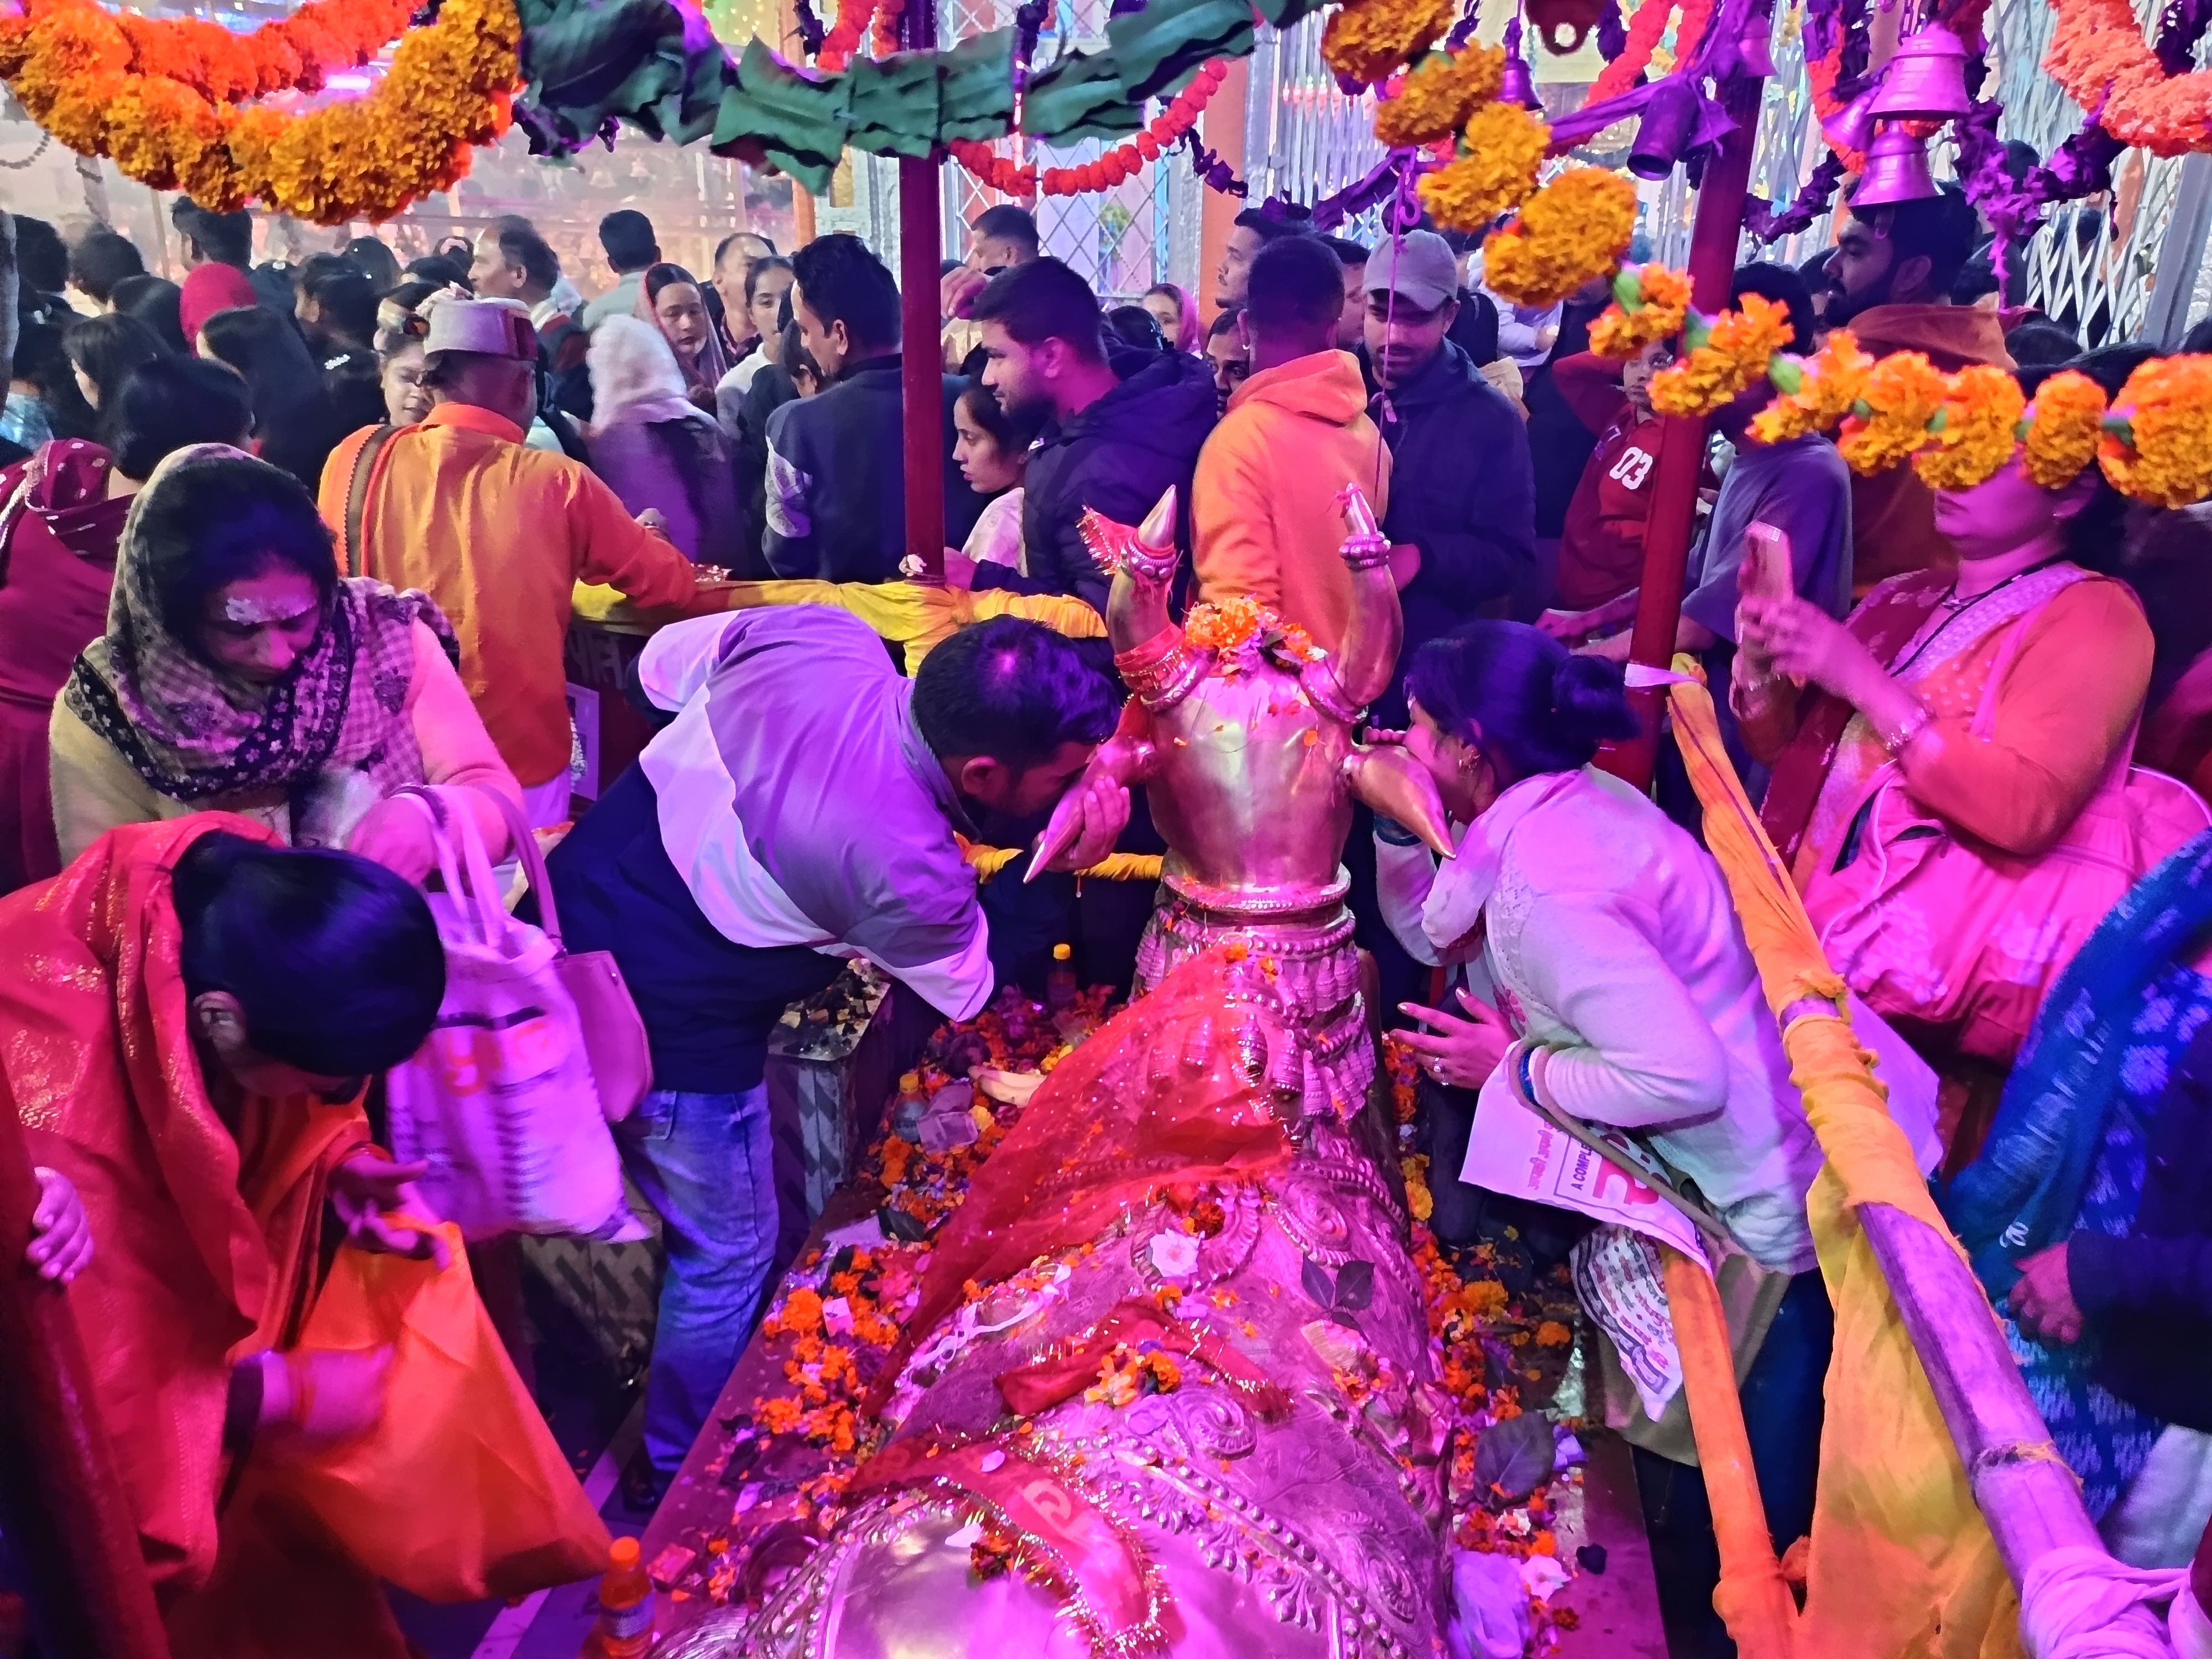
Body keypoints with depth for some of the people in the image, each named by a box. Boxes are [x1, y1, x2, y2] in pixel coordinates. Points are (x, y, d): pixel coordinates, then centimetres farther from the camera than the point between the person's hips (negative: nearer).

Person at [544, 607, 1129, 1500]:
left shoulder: (819, 635, -16)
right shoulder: (906, 870, -32)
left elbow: (662, 664, 4)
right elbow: (975, 989, -9)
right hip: (662, 1034, -8)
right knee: (727, 1254, 18)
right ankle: (680, 1477, 42)